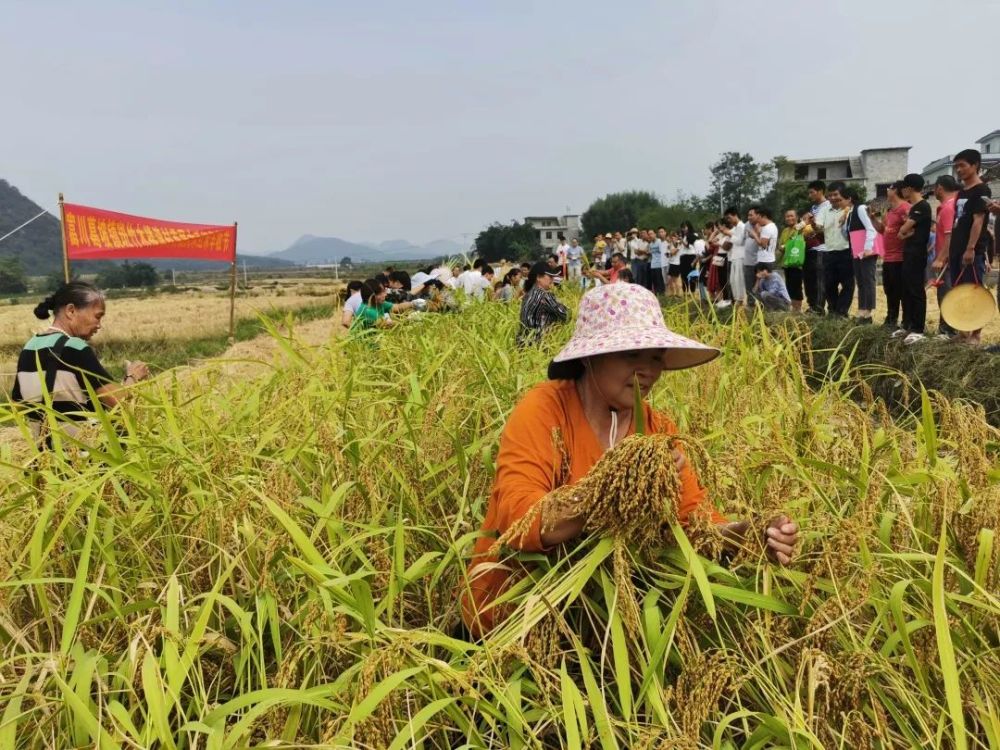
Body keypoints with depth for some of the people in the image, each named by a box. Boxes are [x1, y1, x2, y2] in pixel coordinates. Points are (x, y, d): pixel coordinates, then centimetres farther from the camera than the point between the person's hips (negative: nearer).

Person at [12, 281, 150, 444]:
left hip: (46, 451, 8)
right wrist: (133, 377, -1)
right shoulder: (75, 348, -15)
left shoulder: (29, 348, 8)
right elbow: (118, 400, -19)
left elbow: (18, 402, 15)